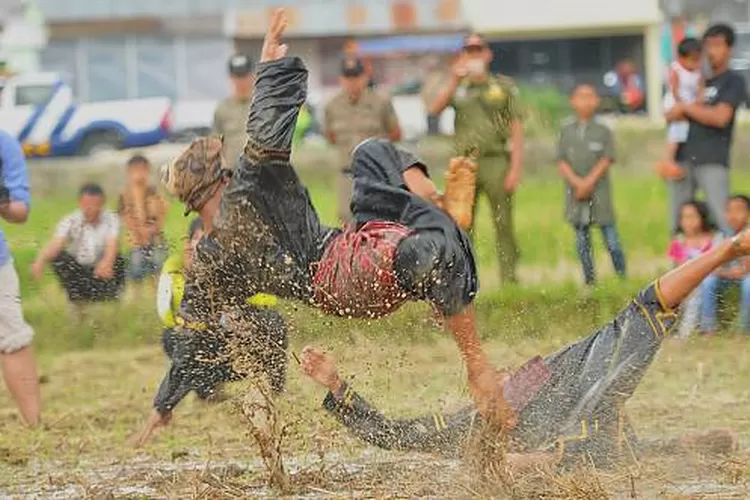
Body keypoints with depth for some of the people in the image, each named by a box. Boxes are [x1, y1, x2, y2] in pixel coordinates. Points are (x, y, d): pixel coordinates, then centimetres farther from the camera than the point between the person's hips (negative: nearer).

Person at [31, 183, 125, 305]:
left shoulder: (111, 219, -16)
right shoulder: (70, 221, -14)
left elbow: (112, 245, -34)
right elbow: (56, 244, -30)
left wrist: (107, 263, -58)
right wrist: (40, 261, -52)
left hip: (101, 269, -1)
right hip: (78, 270, 1)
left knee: (118, 261, -29)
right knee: (58, 257, -25)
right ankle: (77, 301, -7)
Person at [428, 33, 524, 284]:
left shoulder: (504, 87, 9)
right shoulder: (457, 88, 14)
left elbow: (516, 130, 3)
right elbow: (435, 109, -5)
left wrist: (515, 169, -6)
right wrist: (454, 81, -14)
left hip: (496, 162, -2)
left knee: (503, 226, -3)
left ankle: (509, 280, -1)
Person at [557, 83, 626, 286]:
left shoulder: (603, 131, 1)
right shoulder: (567, 131, 7)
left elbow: (607, 159, -5)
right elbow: (562, 161, 1)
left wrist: (589, 182, -15)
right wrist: (578, 183, -13)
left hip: (599, 189, -2)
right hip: (575, 191, 2)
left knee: (610, 235, -4)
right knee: (581, 239, 5)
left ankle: (622, 277, 3)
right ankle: (589, 280, 11)